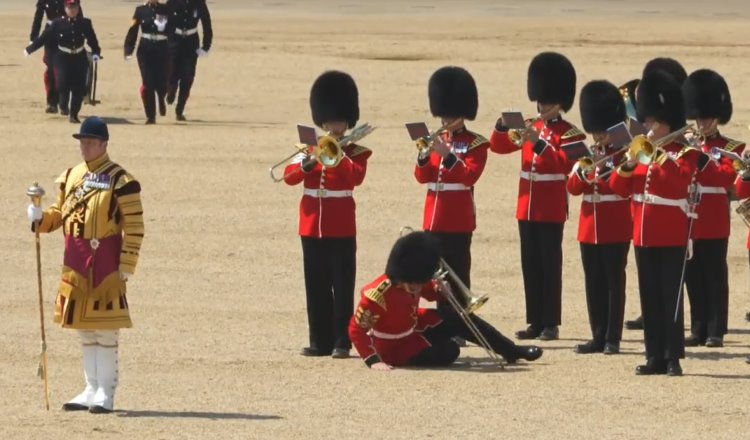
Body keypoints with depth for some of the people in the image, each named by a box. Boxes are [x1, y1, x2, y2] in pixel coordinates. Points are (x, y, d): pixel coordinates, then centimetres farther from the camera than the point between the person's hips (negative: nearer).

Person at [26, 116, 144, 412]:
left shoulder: (120, 180, -8)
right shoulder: (70, 177, 11)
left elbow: (134, 227, -9)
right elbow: (59, 214, 19)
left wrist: (126, 266, -13)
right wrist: (40, 218, -4)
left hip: (105, 261, -6)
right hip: (75, 260, 6)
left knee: (106, 329, -4)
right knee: (84, 329, 11)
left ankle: (106, 393, 0)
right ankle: (92, 389, 18)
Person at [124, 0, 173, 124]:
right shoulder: (141, 10, 4)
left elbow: (173, 30, 6)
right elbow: (132, 30, 2)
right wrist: (128, 49, -5)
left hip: (162, 51, 0)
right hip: (145, 50, 0)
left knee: (161, 82, -2)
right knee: (148, 83, -5)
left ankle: (161, 99, 35)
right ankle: (150, 116, 3)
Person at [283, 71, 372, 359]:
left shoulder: (356, 152, 1)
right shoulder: (310, 149, 11)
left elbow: (357, 177, -19)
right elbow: (289, 177, -2)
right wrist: (308, 163, -19)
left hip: (341, 229, -4)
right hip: (312, 226, 4)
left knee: (342, 286, -4)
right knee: (316, 287, 7)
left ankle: (342, 342, -3)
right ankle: (320, 340, 13)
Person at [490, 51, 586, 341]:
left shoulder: (569, 133, -6)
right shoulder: (530, 128, 13)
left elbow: (564, 165, -20)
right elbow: (498, 147, 12)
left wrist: (539, 143, -30)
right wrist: (503, 126, -8)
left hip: (551, 210, -6)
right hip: (526, 207, 6)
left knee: (550, 265, -4)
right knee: (530, 265, 8)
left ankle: (551, 324, -1)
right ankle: (535, 322, 13)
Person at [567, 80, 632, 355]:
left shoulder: (624, 155, -3)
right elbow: (573, 188, 5)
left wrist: (601, 172, -22)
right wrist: (583, 172, -13)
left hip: (616, 230, -6)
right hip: (590, 228, 6)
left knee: (614, 282, -3)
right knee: (594, 283, 7)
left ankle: (612, 338, -1)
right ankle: (598, 336, 12)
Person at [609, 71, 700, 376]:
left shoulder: (684, 152, -4)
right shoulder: (641, 152, 13)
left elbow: (681, 179, -23)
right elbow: (619, 188, 9)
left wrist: (658, 154, -24)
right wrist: (629, 164, -9)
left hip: (671, 237, -6)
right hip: (644, 236, 6)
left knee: (671, 297, -6)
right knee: (650, 298, 7)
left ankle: (673, 358, -4)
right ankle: (655, 357, 11)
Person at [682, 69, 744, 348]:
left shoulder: (731, 148, 1)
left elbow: (727, 177, -14)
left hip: (714, 225, -5)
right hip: (689, 223, 5)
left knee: (715, 277, -3)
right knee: (694, 278, 6)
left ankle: (715, 332, -1)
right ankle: (699, 330, 12)